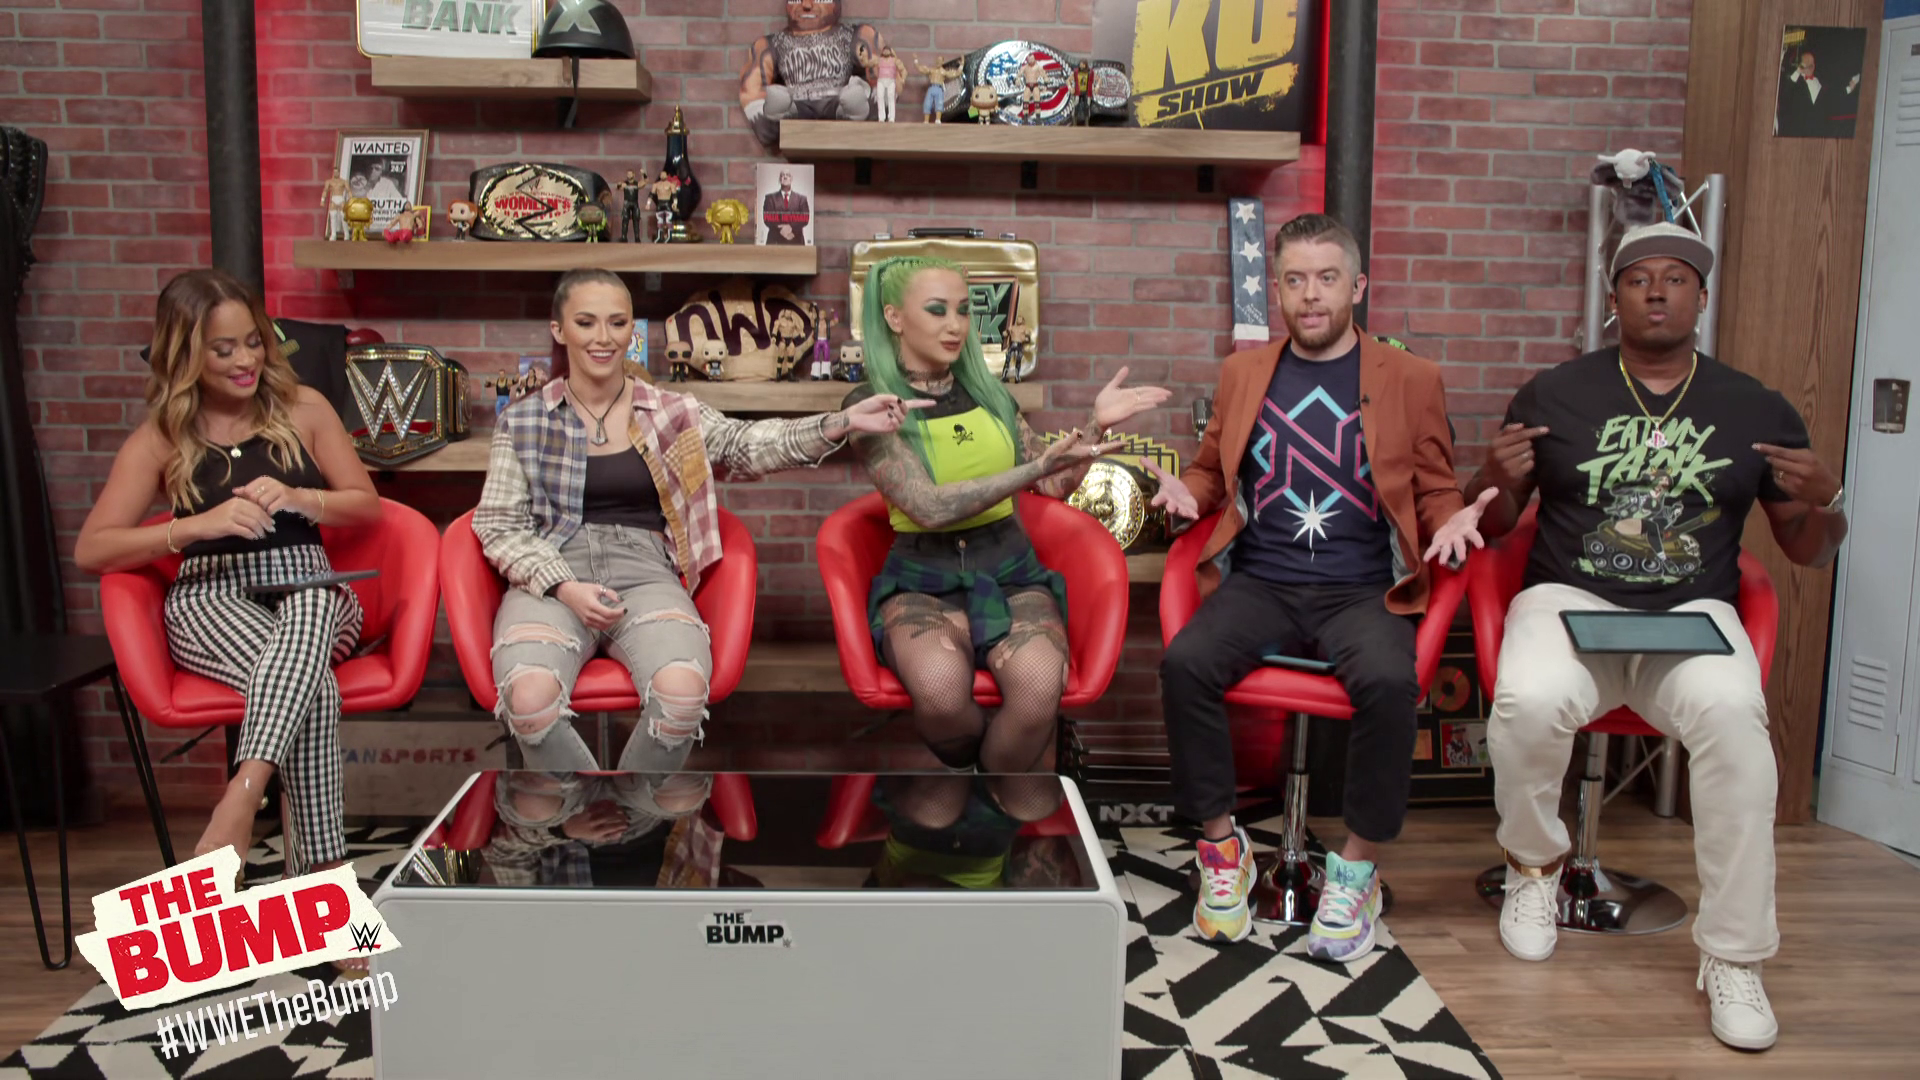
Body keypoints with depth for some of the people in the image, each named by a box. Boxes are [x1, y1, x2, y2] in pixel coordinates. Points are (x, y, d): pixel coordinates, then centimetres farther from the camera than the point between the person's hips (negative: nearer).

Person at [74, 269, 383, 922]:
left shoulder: (302, 409, 13)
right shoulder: (161, 439, 9)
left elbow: (368, 507, 14)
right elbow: (90, 550, 3)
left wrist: (295, 499, -8)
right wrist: (202, 523, -14)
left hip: (309, 591, 1)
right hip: (211, 600, -1)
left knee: (307, 610, -42)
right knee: (312, 686, -37)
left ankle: (240, 800, -53)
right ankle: (323, 871, -40)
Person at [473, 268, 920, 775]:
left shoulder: (671, 414, 14)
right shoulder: (522, 421, 12)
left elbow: (748, 446, 5)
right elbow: (500, 526, 8)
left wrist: (843, 422, -10)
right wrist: (564, 587, -9)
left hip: (644, 575, 1)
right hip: (551, 578, 0)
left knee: (682, 694, -31)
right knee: (530, 698, -33)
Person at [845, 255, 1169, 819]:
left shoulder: (988, 390, 11)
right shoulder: (870, 403, -3)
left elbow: (1056, 485, 15)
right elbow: (928, 506, -17)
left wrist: (1096, 424, -2)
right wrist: (1037, 465, -22)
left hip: (1009, 569, 3)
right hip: (924, 579, -2)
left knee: (1039, 688, -32)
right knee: (941, 690, -37)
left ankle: (994, 780, -1)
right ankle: (986, 769, -1)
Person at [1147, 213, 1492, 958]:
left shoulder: (1411, 379, 11)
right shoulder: (1242, 373, 16)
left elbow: (1435, 492, 13)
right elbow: (1212, 471, 23)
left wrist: (1454, 521, -10)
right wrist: (1184, 491, 0)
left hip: (1362, 590, -1)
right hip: (1259, 583, 2)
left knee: (1389, 680, -33)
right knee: (1185, 661, -28)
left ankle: (1358, 867, -11)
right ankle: (1222, 845, -8)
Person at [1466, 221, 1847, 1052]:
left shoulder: (1757, 411, 9)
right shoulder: (1553, 395, 6)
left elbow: (1808, 551, 14)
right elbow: (1495, 523, 10)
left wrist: (1824, 503, -8)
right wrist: (1497, 479, -13)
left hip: (1694, 615, 1)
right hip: (1568, 602, 0)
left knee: (1733, 713, -33)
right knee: (1529, 701, -34)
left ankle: (1733, 957, -18)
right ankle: (1534, 865, -2)